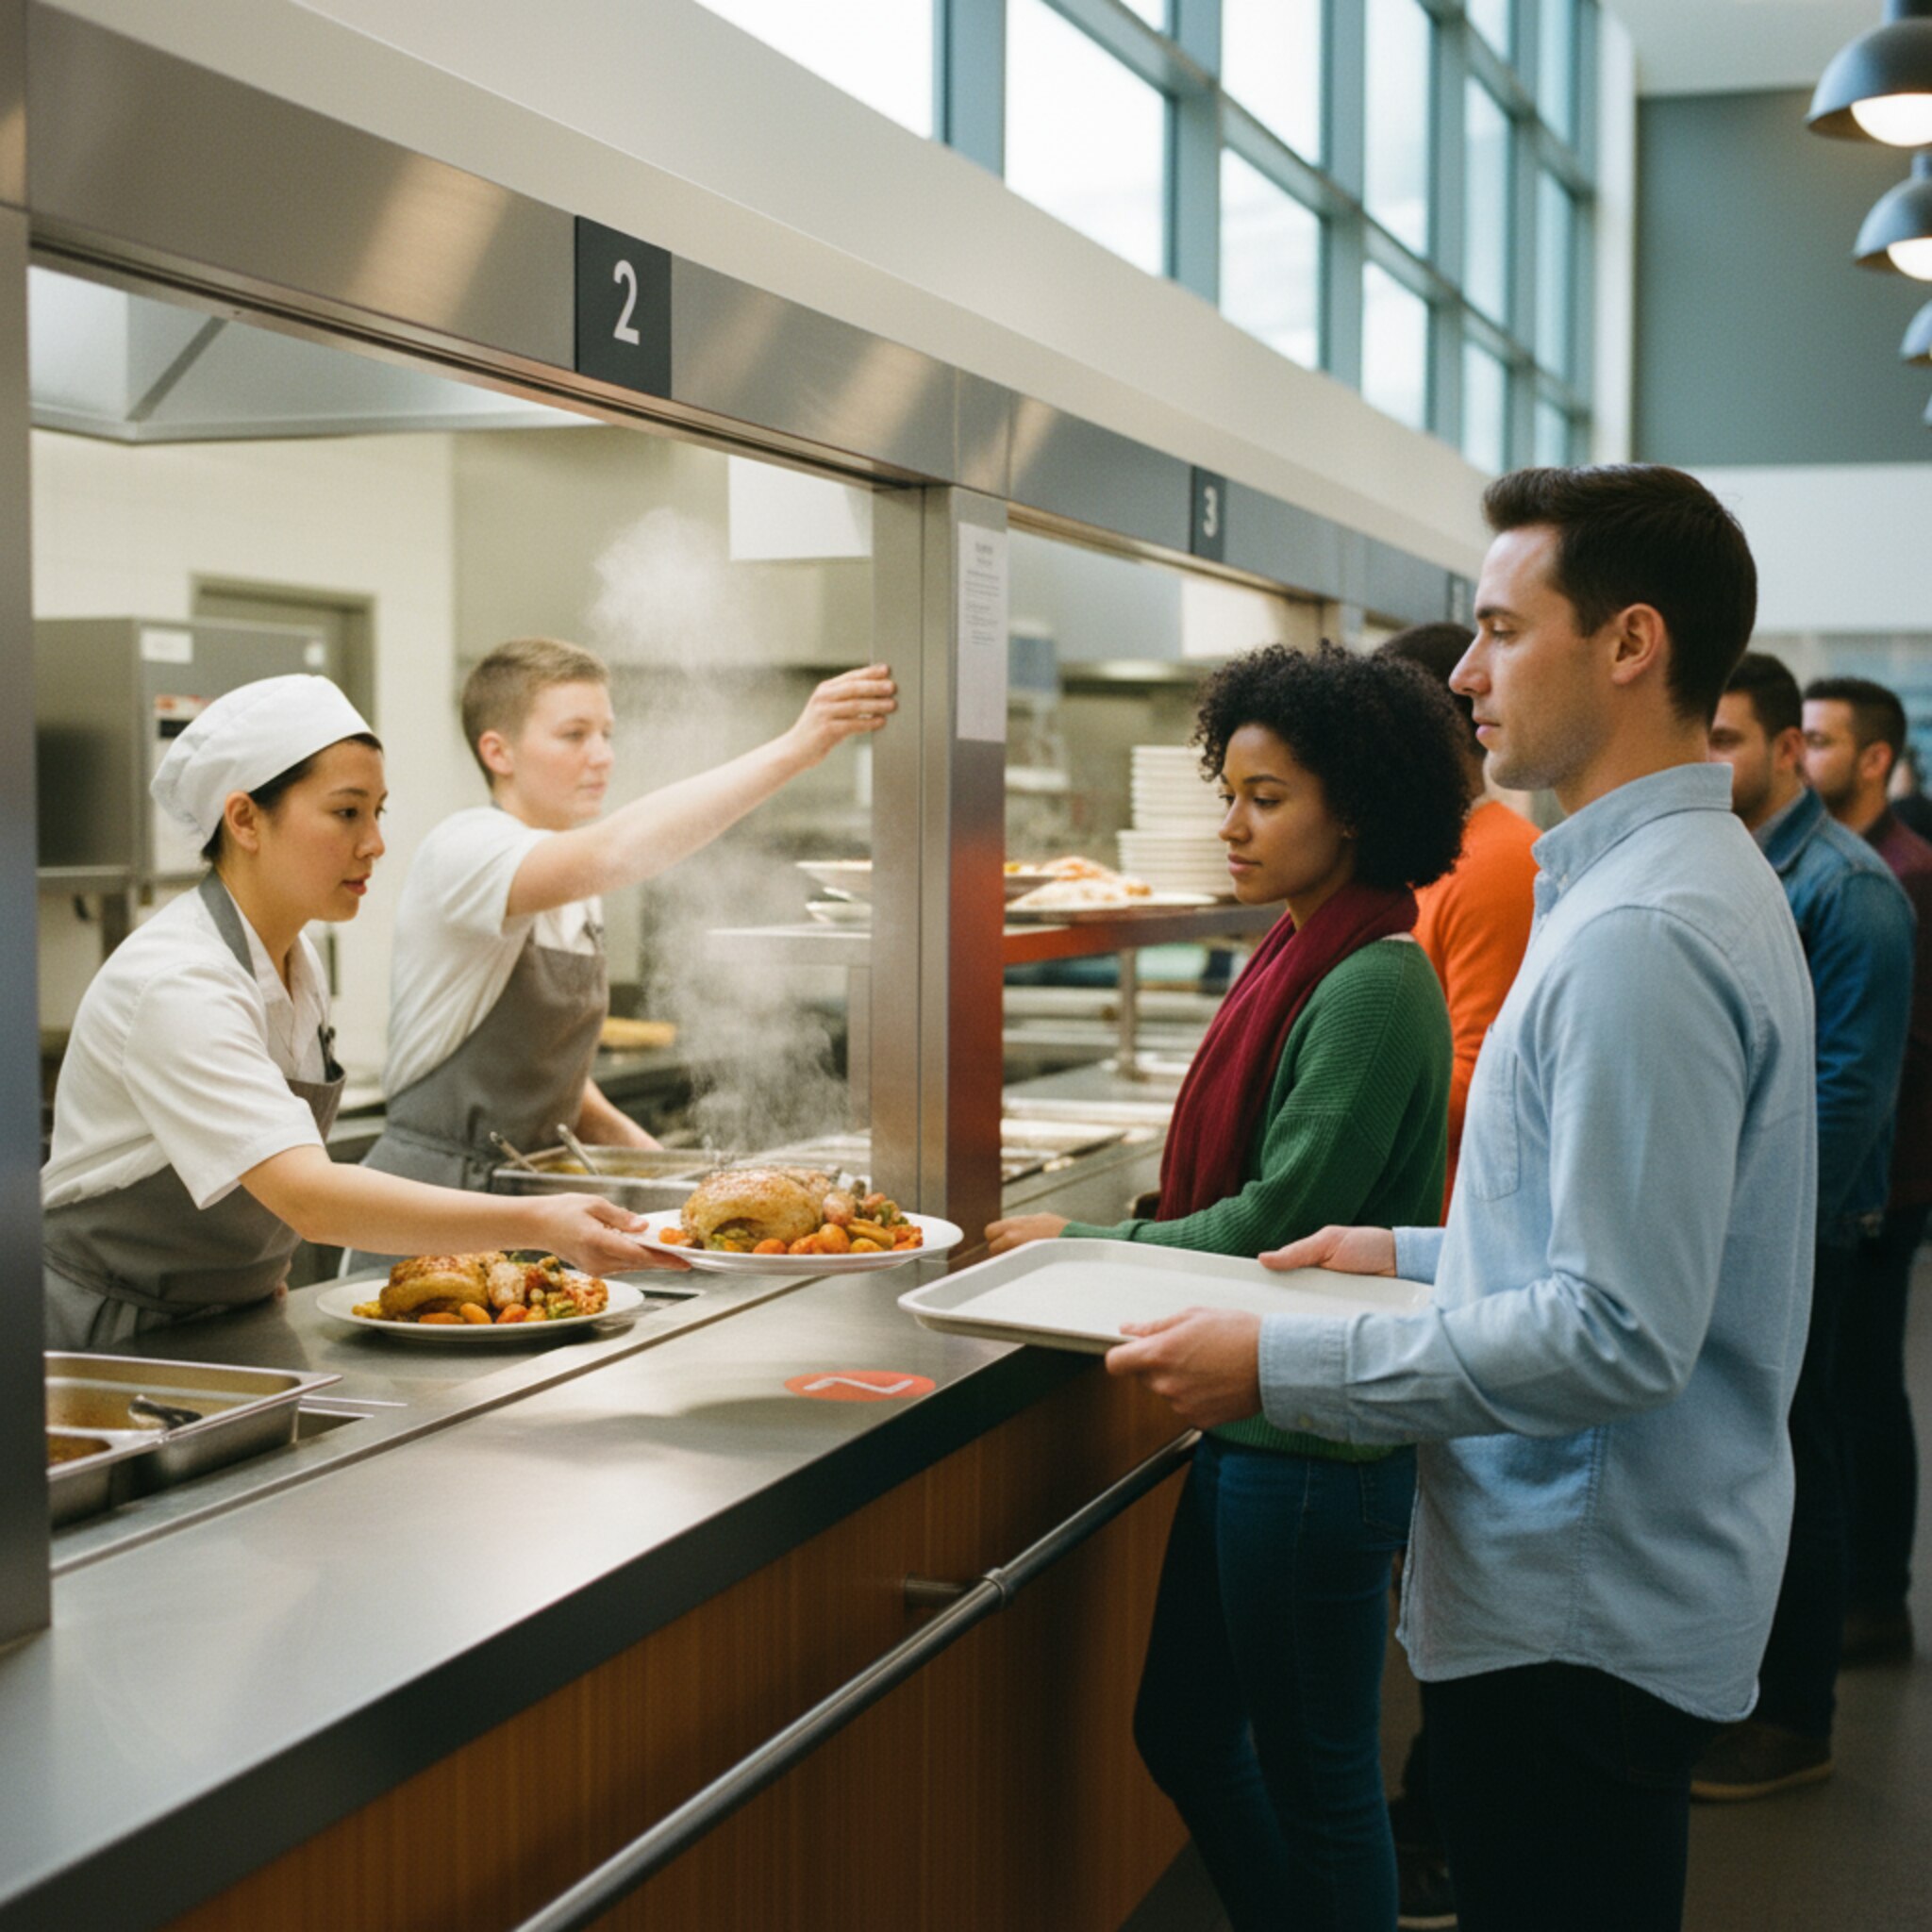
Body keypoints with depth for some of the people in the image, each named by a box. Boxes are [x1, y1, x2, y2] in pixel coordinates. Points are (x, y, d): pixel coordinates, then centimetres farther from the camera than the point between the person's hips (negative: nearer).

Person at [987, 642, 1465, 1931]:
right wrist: (1098, 1245, 2)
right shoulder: (1294, 956, 9)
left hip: (1316, 1432, -9)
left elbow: (1281, 1219, -21)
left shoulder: (1373, 986, -18)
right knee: (1185, 1727, 20)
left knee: (1314, 1772, 7)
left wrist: (1087, 1247, -11)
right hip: (1252, 1415, 9)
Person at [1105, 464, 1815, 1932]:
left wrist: (1284, 1367, -22)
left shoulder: (1642, 936, -23)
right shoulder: (1700, 880, 11)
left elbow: (1620, 1333, -27)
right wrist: (1418, 1254, 15)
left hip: (1581, 1617, -10)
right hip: (1603, 1589, 10)